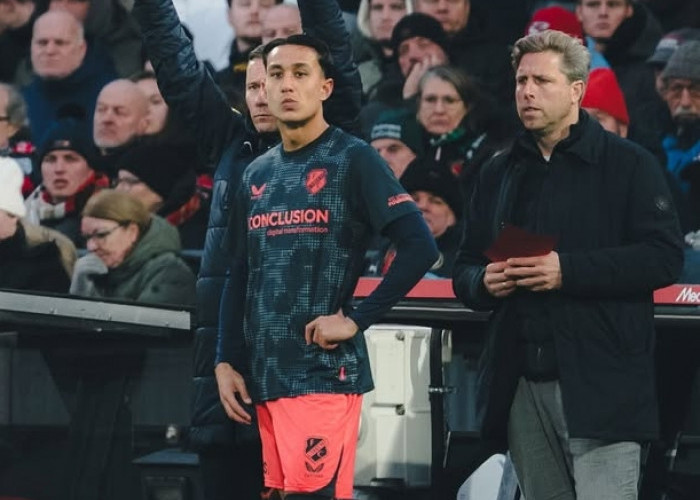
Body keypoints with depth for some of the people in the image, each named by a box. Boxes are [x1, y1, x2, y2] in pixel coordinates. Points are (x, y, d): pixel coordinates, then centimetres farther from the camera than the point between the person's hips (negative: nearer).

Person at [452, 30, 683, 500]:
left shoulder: (628, 164, 1)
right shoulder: (500, 174, 19)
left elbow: (664, 256, -10)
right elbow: (465, 269, 23)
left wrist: (568, 271, -18)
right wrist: (483, 281, -3)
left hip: (600, 385, -6)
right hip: (521, 384, 6)